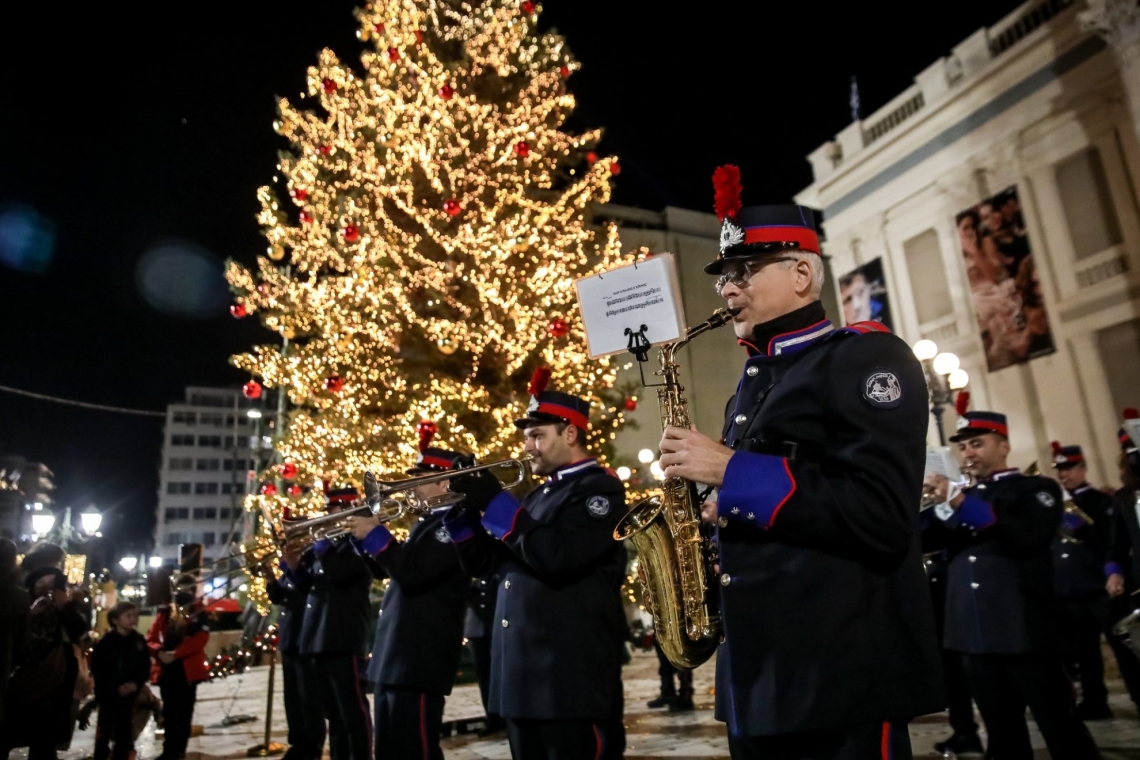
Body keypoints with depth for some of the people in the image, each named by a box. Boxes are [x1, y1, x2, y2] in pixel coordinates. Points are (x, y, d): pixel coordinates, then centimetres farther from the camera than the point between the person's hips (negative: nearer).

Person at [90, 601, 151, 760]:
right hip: (108, 693, -4)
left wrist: (136, 683, -13)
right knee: (105, 729, 4)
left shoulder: (139, 640, 0)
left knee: (125, 729, 11)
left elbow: (146, 665, 3)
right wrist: (116, 687, -17)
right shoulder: (106, 641, -12)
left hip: (130, 692, 4)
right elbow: (97, 669, -13)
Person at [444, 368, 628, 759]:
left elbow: (556, 558, -24)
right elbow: (480, 563, 15)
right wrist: (463, 507, 0)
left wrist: (495, 503, -17)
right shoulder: (536, 497, 17)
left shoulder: (600, 489, -8)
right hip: (522, 676, 8)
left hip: (571, 677, -8)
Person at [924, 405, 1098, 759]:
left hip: (1024, 629, -5)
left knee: (1061, 731, 1)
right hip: (975, 633, 5)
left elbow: (1029, 533, -18)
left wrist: (959, 502, -25)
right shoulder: (960, 497, 18)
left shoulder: (1036, 489, 3)